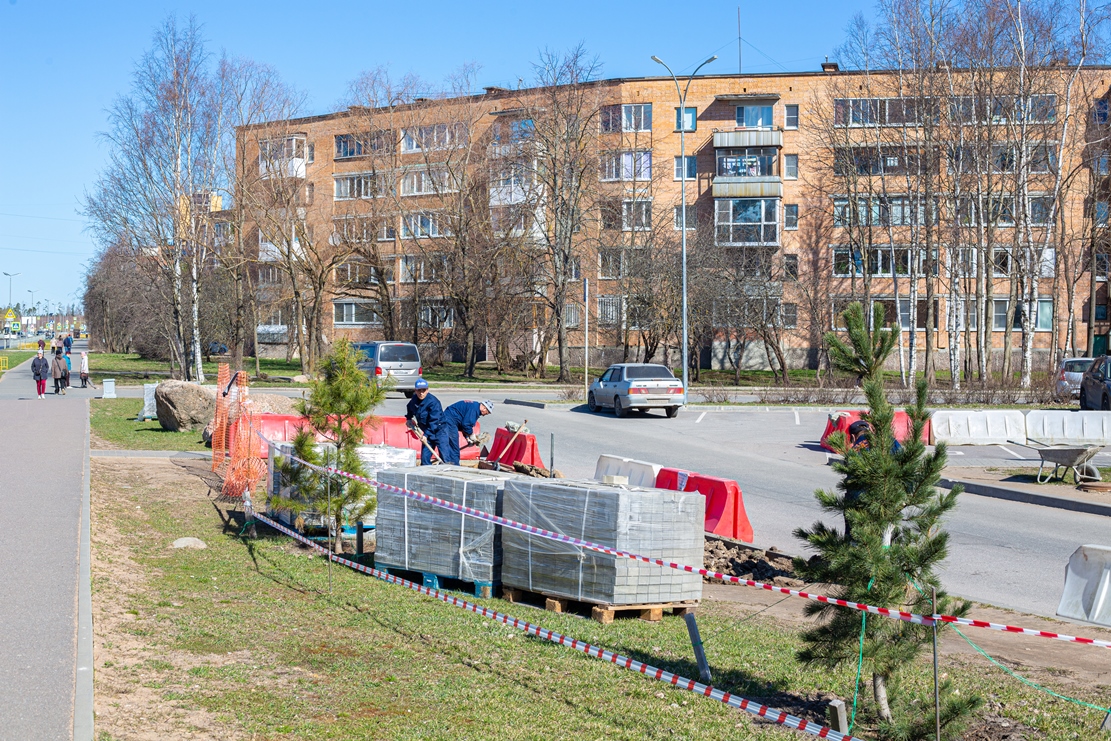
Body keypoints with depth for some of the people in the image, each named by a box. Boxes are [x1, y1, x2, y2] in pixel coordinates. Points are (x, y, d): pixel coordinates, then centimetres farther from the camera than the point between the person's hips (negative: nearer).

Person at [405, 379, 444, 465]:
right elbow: (409, 407, 28)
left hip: (439, 430, -7)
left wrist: (426, 434, -33)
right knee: (425, 458, 5)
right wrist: (409, 418, 17)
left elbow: (434, 421, -28)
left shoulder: (433, 402, -22)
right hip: (427, 431, 7)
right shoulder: (414, 400, 1)